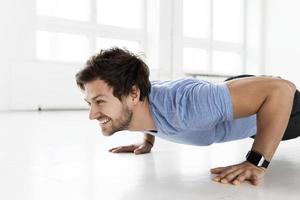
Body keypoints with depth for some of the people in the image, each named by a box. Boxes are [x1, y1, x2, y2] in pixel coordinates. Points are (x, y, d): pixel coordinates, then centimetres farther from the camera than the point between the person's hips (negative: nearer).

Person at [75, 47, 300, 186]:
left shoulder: (183, 105, -51)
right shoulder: (136, 103, -26)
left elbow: (281, 88, -48)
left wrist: (256, 164, -47)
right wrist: (147, 141, 0)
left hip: (271, 101, -5)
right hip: (234, 94, 6)